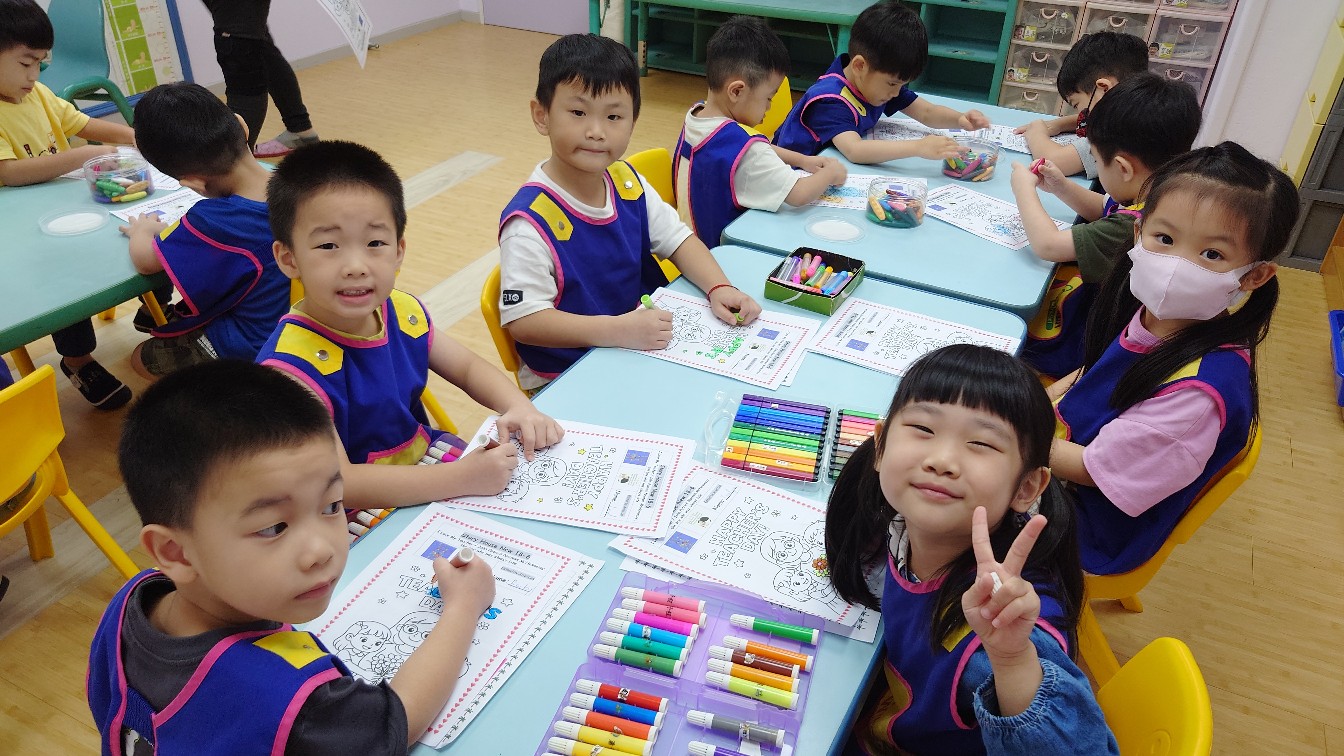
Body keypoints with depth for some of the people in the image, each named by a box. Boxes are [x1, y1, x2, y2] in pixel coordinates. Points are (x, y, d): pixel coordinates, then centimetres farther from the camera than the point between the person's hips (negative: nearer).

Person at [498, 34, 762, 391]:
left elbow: (678, 239, 9)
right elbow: (522, 320, -25)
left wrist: (719, 288, -10)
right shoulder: (532, 222, -23)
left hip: (645, 347, 7)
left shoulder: (627, 182, -1)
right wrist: (618, 330, -33)